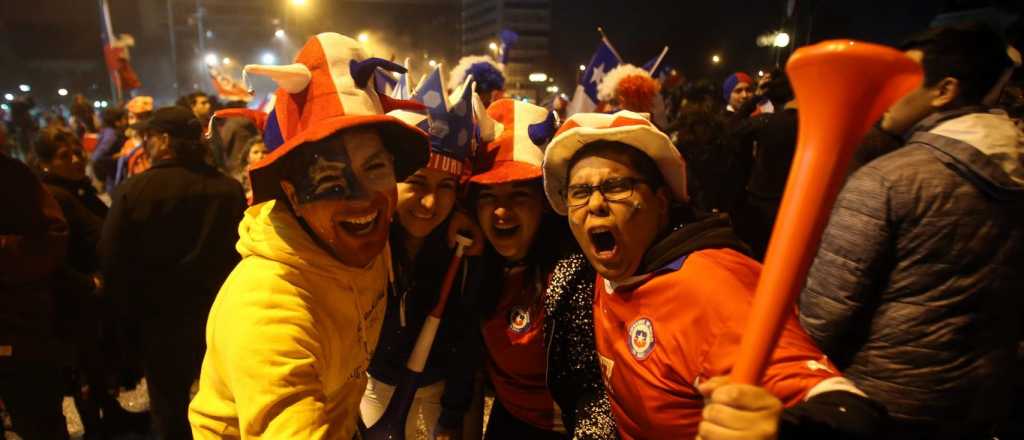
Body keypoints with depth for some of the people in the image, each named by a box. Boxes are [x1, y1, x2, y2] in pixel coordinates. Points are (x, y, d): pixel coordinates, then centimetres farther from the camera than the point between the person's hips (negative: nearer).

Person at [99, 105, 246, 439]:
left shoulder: (132, 190, -14)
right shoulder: (230, 189, -8)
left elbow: (113, 262, -8)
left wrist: (131, 317, 4)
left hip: (161, 320, -2)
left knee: (169, 406, 15)